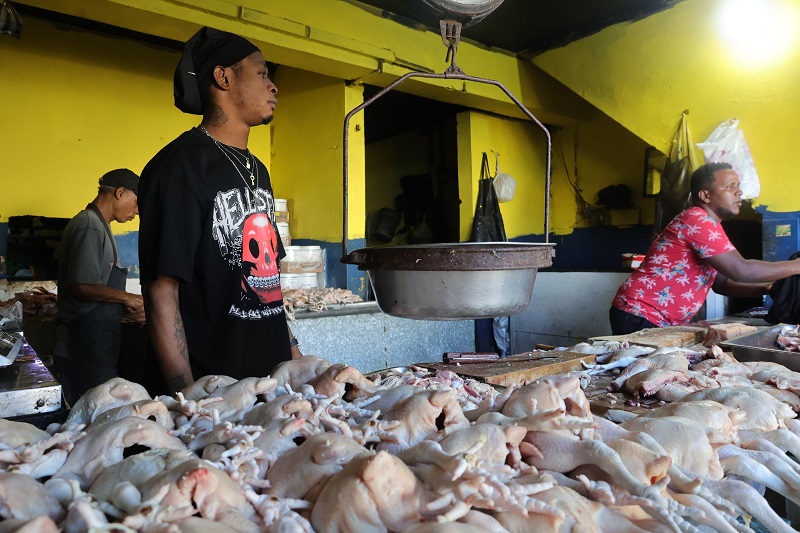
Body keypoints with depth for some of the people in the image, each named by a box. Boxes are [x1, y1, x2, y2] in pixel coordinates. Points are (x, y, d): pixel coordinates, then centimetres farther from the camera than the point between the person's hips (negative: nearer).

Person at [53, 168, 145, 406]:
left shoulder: (97, 225, 18)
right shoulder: (90, 226, -13)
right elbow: (82, 286, -21)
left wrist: (124, 309, 10)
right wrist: (127, 299, -11)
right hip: (88, 335, -10)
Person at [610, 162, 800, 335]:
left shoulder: (708, 226, 15)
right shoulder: (698, 221, -16)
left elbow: (722, 283, 16)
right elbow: (741, 271, -21)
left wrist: (767, 287, 3)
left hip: (661, 323, 10)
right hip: (639, 317, -10)